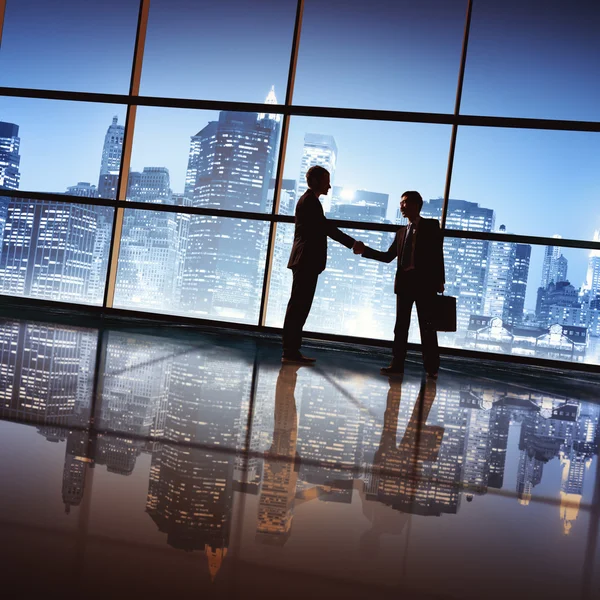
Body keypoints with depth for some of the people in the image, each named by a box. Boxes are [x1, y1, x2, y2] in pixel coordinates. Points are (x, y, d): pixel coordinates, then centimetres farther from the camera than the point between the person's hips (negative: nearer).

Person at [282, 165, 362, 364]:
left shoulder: (309, 200, 21)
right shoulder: (310, 200, -10)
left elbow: (322, 228, 22)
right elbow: (327, 227, -16)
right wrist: (352, 243, -14)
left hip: (306, 261, 10)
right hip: (306, 261, -10)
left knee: (300, 306, 10)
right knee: (298, 306, -8)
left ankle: (292, 350, 13)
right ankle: (290, 351, -5)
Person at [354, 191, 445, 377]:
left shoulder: (431, 225, 1)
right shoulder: (401, 231, 17)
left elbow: (438, 254, -5)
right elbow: (388, 256, 13)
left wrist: (440, 281, -12)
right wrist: (364, 250, 4)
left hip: (424, 281, -5)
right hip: (404, 281, 5)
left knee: (427, 326, 1)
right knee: (401, 325, 6)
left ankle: (431, 367, 8)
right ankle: (397, 364, 9)